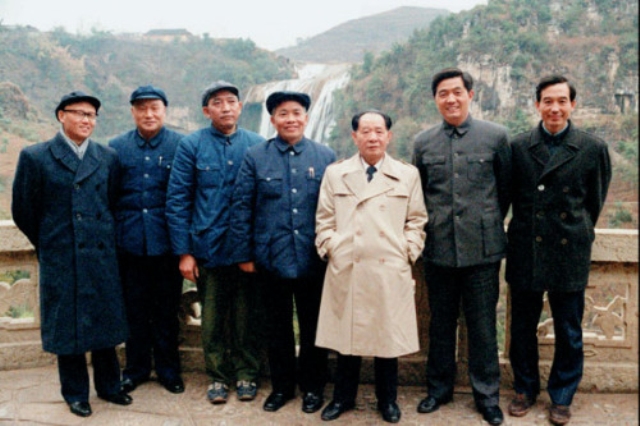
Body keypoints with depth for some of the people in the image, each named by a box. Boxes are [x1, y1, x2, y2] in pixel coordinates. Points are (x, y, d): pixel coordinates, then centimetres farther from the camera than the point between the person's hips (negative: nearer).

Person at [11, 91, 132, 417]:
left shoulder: (108, 158, 5)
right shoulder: (35, 157, -3)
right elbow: (23, 210, 2)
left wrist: (102, 238, 10)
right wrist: (49, 244, 7)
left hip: (102, 256, 3)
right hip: (60, 260, -2)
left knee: (105, 322, 11)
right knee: (67, 326, 7)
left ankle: (108, 385, 28)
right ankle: (75, 394, 23)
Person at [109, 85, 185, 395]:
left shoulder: (181, 145, -1)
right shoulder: (117, 147, 6)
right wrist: (112, 236, 3)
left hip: (166, 242, -2)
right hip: (130, 242, 2)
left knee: (166, 310, 9)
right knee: (134, 310, 11)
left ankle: (168, 369, 24)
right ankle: (136, 368, 27)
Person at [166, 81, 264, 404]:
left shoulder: (257, 145, 2)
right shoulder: (191, 146, -1)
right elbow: (177, 201, -1)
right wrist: (184, 252, -5)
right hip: (208, 248, 0)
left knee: (246, 316, 10)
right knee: (213, 317, 10)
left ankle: (246, 374, 27)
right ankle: (218, 375, 27)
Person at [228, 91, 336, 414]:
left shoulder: (325, 156, 2)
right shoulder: (255, 157, 1)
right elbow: (241, 208, 2)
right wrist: (243, 253, 0)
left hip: (313, 261, 0)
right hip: (272, 259, 0)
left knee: (313, 326, 11)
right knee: (277, 327, 13)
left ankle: (312, 386, 29)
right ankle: (281, 385, 31)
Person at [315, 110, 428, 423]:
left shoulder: (408, 175, 8)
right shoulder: (335, 173, 9)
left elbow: (416, 221, 9)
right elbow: (324, 220, 9)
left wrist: (407, 253, -2)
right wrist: (330, 250, -1)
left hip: (390, 271, 0)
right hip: (346, 270, 0)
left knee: (388, 337, 7)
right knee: (347, 336, 8)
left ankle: (387, 400, 25)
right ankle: (343, 397, 26)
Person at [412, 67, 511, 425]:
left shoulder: (496, 136, -1)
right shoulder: (423, 142, 4)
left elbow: (506, 188, 8)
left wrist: (489, 225, 12)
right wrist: (432, 227, 12)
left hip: (482, 249, -2)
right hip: (439, 249, 2)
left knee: (483, 326, 7)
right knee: (441, 324, 14)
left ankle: (487, 395, 24)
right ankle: (439, 388, 31)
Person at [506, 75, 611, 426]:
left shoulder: (593, 148, -2)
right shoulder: (518, 146, 1)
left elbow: (595, 201, 7)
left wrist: (578, 234, 10)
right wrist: (523, 232, 9)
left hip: (570, 253, -1)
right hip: (526, 252, 1)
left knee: (569, 332, 9)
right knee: (522, 327, 12)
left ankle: (562, 397, 28)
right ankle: (525, 389, 31)